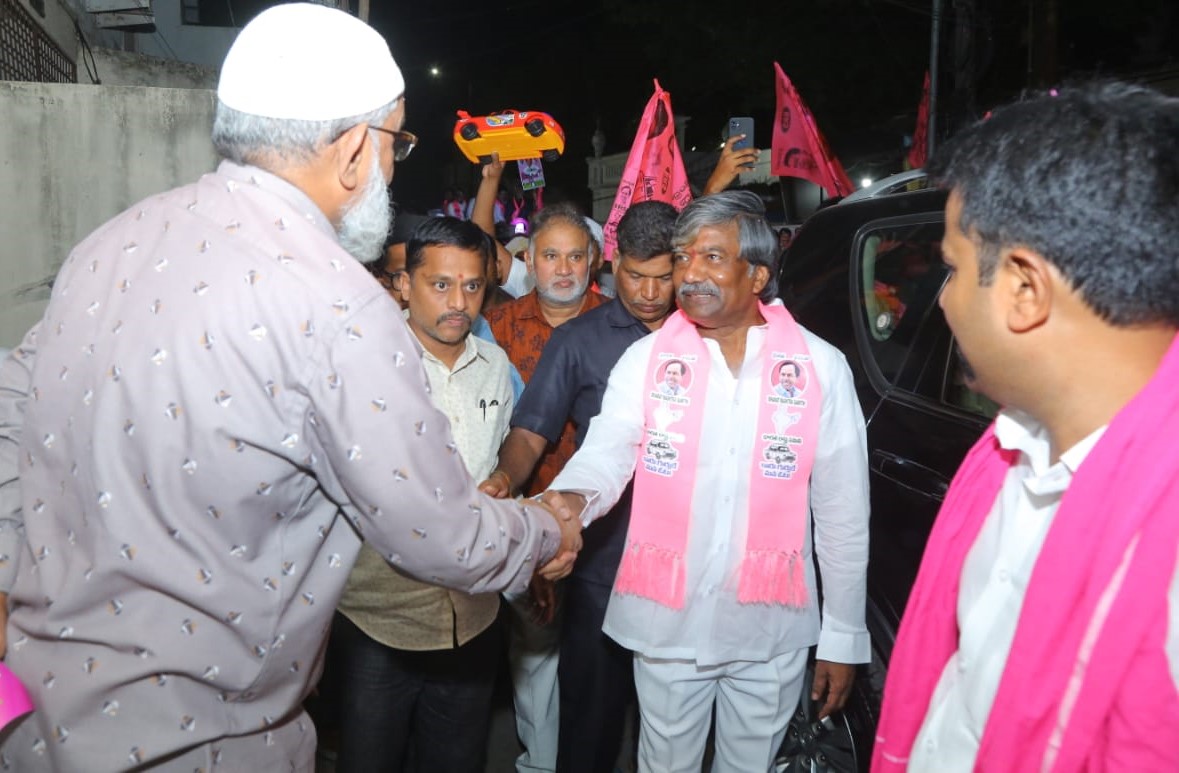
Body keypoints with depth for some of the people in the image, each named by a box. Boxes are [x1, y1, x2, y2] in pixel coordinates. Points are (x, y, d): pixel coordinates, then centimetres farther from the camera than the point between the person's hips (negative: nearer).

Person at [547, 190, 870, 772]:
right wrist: (569, 501, -38)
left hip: (772, 628, 0)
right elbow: (605, 456, -14)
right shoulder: (645, 360, -3)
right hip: (666, 621, 1)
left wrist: (843, 636, 1)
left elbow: (843, 515, -2)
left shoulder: (822, 368, -6)